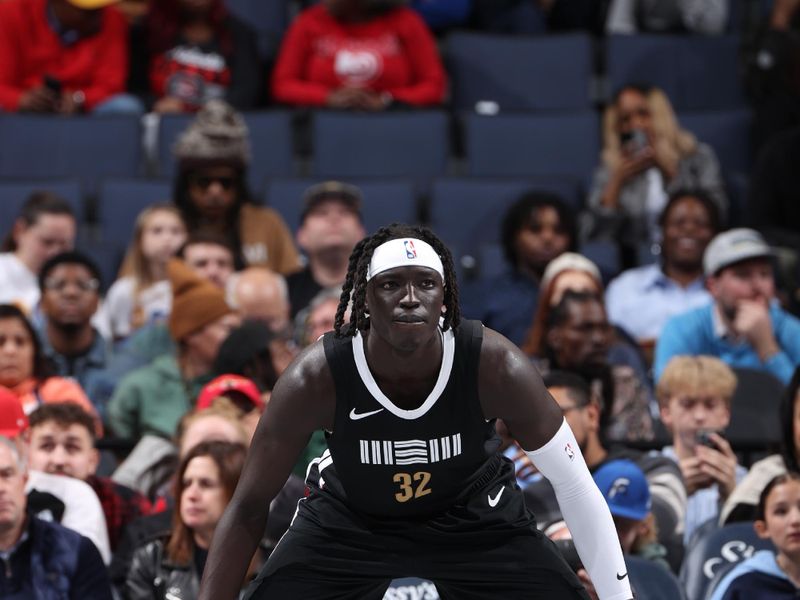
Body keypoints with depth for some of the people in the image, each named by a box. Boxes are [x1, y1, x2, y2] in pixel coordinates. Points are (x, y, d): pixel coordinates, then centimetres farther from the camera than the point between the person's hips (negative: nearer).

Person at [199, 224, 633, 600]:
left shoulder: (495, 366, -30)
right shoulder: (316, 378, -30)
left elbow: (576, 486, -19)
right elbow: (249, 507, -22)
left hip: (476, 513, 1)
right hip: (347, 516, 0)